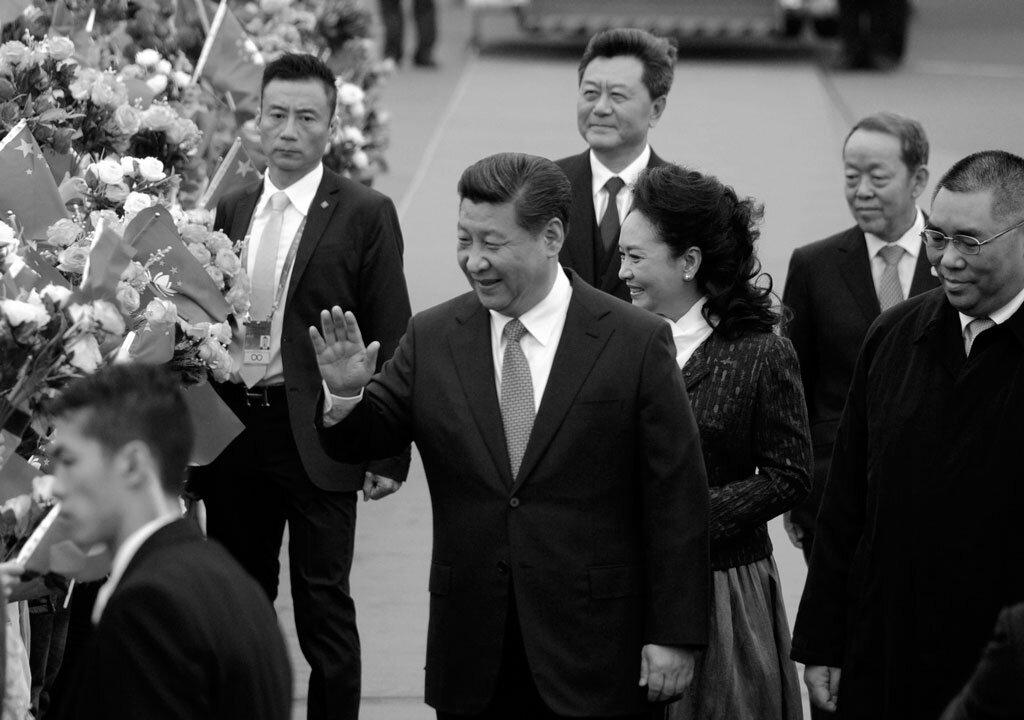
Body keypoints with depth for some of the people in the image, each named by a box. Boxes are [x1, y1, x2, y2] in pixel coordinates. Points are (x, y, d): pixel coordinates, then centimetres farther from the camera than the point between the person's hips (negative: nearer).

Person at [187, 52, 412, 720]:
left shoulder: (365, 214, -5)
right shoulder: (232, 210, 10)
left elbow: (391, 340, -6)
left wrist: (390, 453, -9)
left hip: (316, 437, -5)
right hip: (233, 430, 5)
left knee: (324, 607, 2)